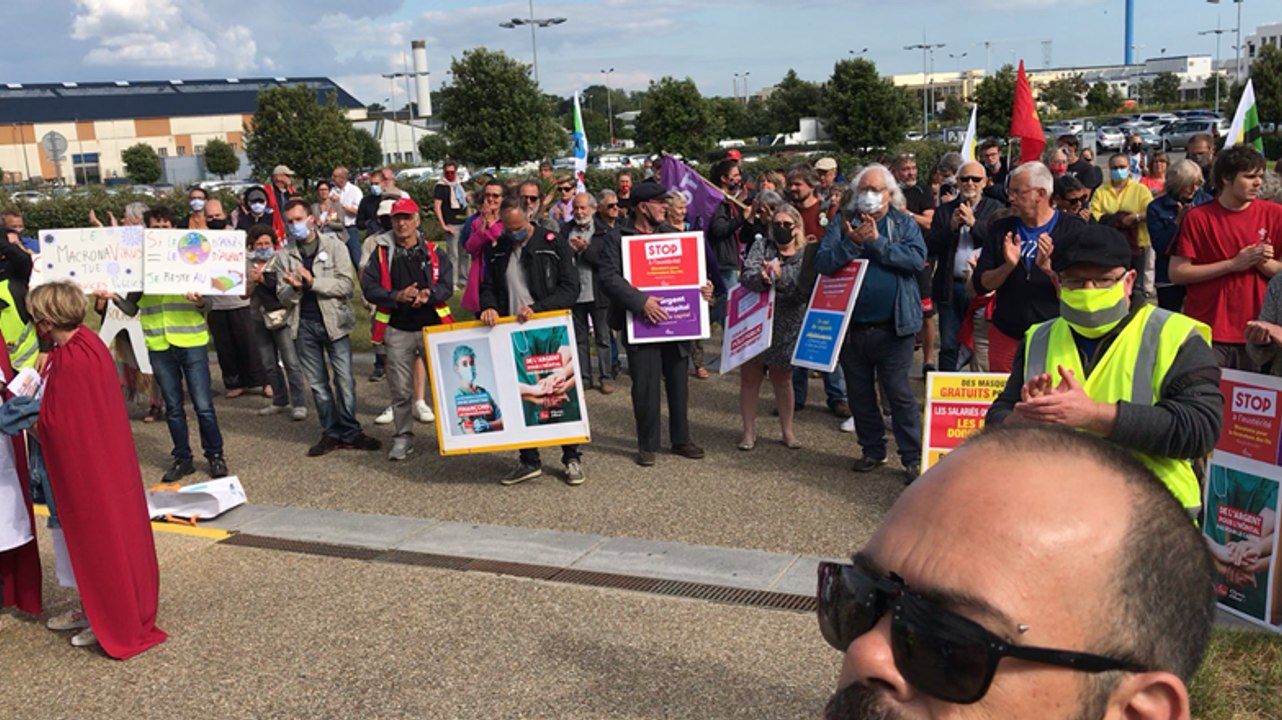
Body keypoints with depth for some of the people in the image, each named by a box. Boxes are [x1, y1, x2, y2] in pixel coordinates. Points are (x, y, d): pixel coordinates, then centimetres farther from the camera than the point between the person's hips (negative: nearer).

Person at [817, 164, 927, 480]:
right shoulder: (842, 223, 6)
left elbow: (917, 258, -15)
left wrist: (877, 242, -18)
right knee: (859, 394, 13)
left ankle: (913, 457, 9)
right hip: (851, 326, 3)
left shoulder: (904, 223, 3)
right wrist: (852, 243, -20)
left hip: (893, 327, -3)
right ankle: (872, 450, 29)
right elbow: (823, 262, -6)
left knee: (899, 393, -2)